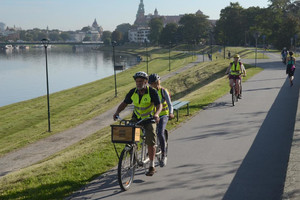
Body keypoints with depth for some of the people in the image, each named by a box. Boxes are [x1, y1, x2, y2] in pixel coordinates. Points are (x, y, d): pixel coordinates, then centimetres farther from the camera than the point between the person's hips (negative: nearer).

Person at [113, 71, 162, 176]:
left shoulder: (152, 92, -18)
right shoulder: (133, 92, -7)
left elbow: (159, 105, -25)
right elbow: (124, 103, 0)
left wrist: (156, 114, -46)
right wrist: (117, 112, -18)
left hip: (149, 119, -3)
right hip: (136, 118, 3)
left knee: (150, 143, -7)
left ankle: (152, 166, 6)